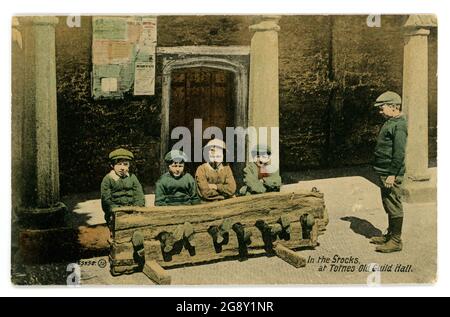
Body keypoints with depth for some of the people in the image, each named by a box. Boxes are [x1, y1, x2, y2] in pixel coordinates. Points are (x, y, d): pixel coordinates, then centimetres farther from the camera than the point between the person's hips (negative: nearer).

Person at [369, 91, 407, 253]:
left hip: (391, 174, -10)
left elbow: (399, 153, -22)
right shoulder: (390, 123, 16)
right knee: (388, 206, 18)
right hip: (384, 173, 10)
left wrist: (392, 175, -23)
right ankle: (390, 235, 30)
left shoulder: (399, 125, -16)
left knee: (394, 206, -2)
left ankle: (396, 241, 6)